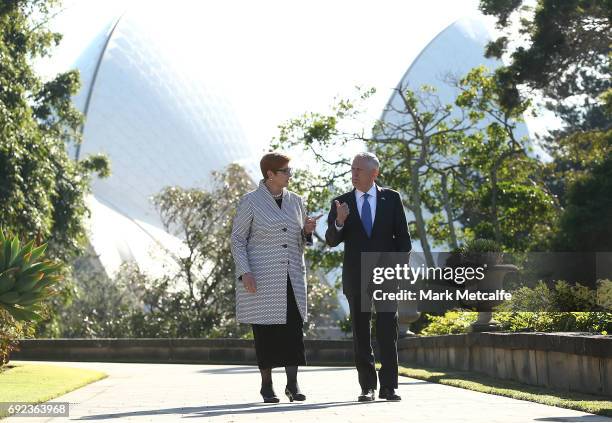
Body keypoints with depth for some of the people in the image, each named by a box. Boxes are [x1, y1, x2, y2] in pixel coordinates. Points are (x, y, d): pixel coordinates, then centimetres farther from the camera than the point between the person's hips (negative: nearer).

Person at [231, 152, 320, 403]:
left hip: (291, 278, 4)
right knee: (265, 332, 0)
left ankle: (292, 384, -2)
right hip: (262, 277, -4)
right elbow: (237, 239, -3)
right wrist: (245, 272, -15)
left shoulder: (295, 201, 10)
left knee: (294, 329, -6)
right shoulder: (250, 202, -4)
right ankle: (266, 385, 10)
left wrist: (307, 230, -6)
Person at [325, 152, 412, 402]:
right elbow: (332, 241, 1)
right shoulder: (341, 203, 5)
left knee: (388, 332, -5)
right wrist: (339, 222, -19)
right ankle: (367, 387, 7)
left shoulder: (391, 199, 4)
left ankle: (389, 387, -2)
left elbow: (403, 237, 6)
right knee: (361, 334, 2)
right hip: (356, 277, 1)